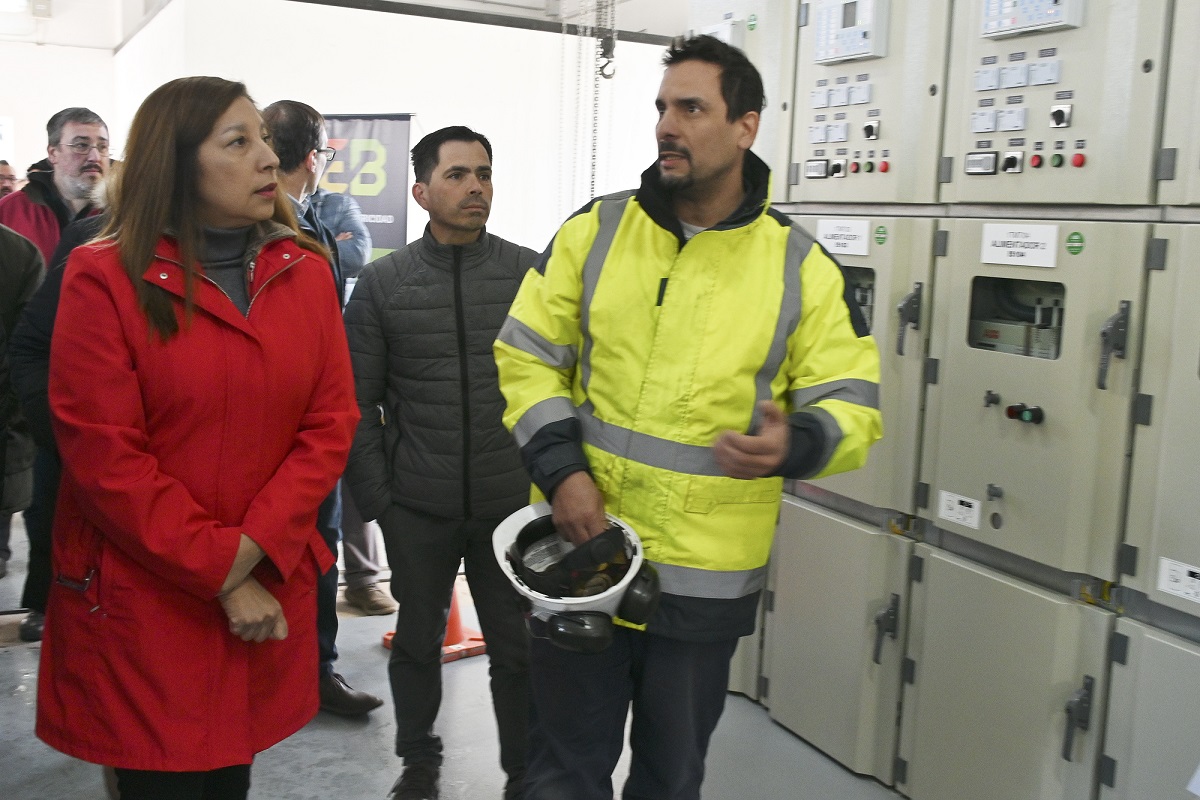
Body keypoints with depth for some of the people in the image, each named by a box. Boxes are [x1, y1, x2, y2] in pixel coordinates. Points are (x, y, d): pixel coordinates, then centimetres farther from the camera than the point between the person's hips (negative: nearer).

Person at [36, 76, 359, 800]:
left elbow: (332, 423, -1)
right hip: (140, 606, -3)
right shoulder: (105, 279, -7)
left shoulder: (307, 272, 5)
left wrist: (250, 551, -13)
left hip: (270, 594, 4)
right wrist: (219, 578, -13)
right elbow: (102, 454, -12)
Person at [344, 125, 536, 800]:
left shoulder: (531, 274, -1)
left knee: (519, 649, 9)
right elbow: (358, 402, 2)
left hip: (514, 503, 0)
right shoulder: (382, 283, 0)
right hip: (417, 509, 1)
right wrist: (375, 495, -2)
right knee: (418, 642, 16)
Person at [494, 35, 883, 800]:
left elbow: (853, 402, -3)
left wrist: (794, 444, -26)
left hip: (706, 578, 0)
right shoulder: (594, 231, 0)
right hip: (580, 552, 1)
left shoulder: (802, 266, -4)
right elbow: (525, 356, 2)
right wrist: (561, 469, -12)